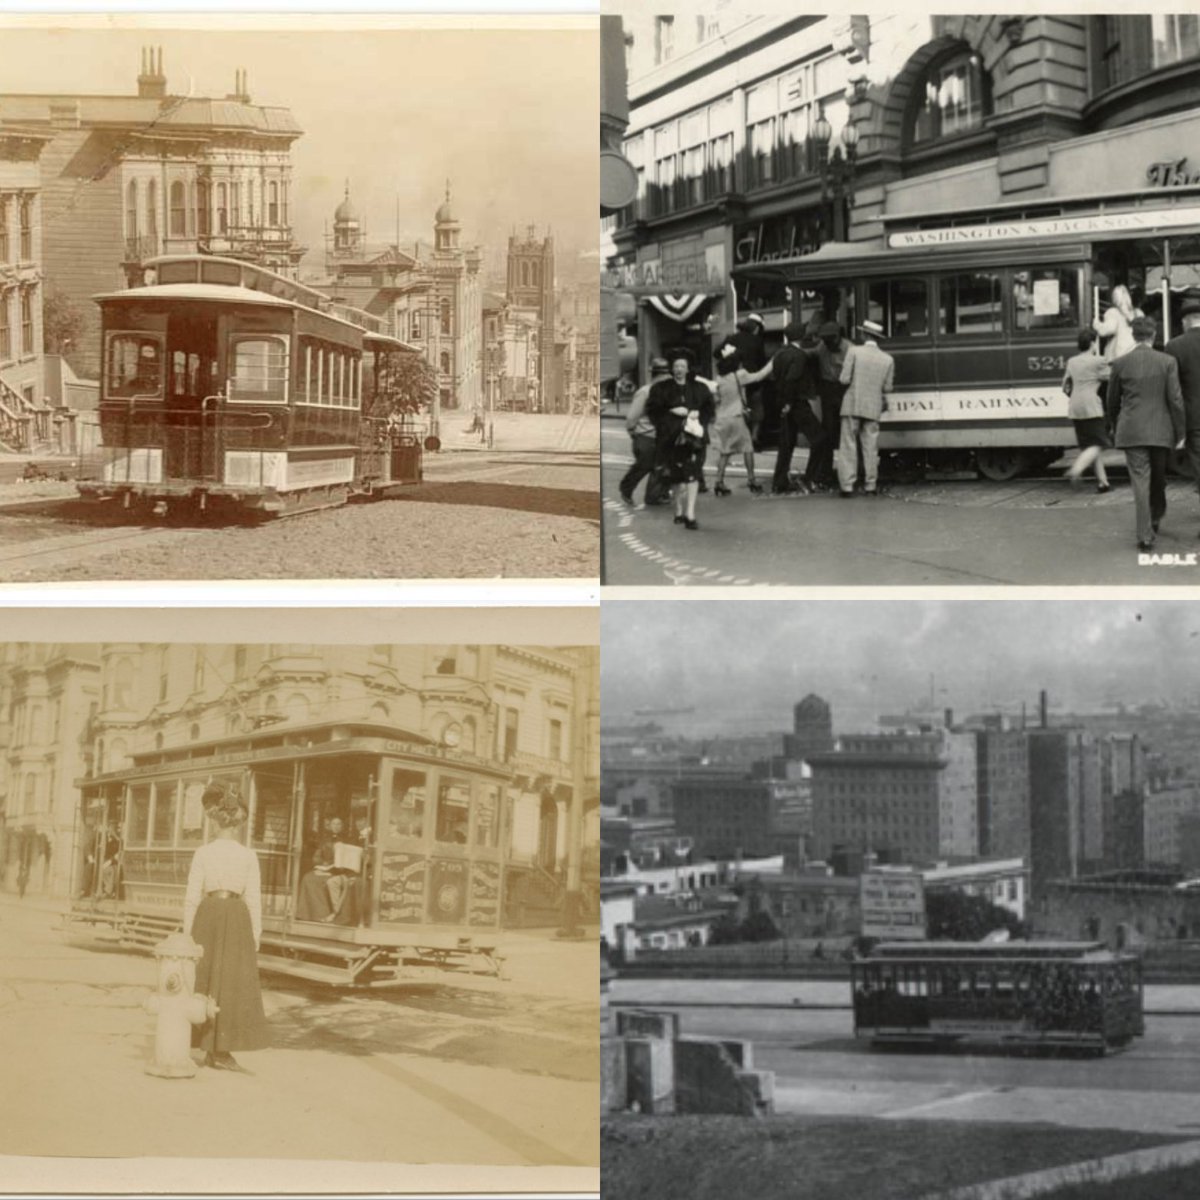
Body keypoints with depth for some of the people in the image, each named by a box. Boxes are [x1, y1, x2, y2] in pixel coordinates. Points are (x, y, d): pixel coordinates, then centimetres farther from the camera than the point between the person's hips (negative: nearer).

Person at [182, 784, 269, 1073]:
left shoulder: (203, 853, -3)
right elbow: (253, 899, -3)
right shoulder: (248, 856, -3)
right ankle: (220, 1051, 2)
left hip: (208, 915, 1)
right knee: (233, 983, 4)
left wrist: (188, 933, 5)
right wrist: (256, 936, 5)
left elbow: (192, 896, -3)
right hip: (237, 916, -1)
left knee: (207, 982, 10)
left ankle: (212, 1049, 14)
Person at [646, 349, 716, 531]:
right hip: (671, 437, 0)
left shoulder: (699, 388, 11)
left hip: (694, 436, 0)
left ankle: (690, 514, -16)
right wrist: (671, 412, -14)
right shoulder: (661, 388, 6)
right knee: (676, 476, 4)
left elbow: (710, 408, 10)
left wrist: (698, 414, -10)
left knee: (692, 474, -13)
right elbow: (653, 409, 0)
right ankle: (679, 511, 21)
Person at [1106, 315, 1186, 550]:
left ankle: (1146, 535, -8)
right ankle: (1155, 519, 37)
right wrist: (1180, 433, 3)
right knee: (1159, 480, 20)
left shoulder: (1120, 363, -2)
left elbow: (1113, 401, 7)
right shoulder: (1167, 362, -4)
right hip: (1161, 431, 1)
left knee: (1140, 482, -2)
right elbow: (1175, 400, -5)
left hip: (1132, 432, -1)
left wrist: (1116, 426, 24)